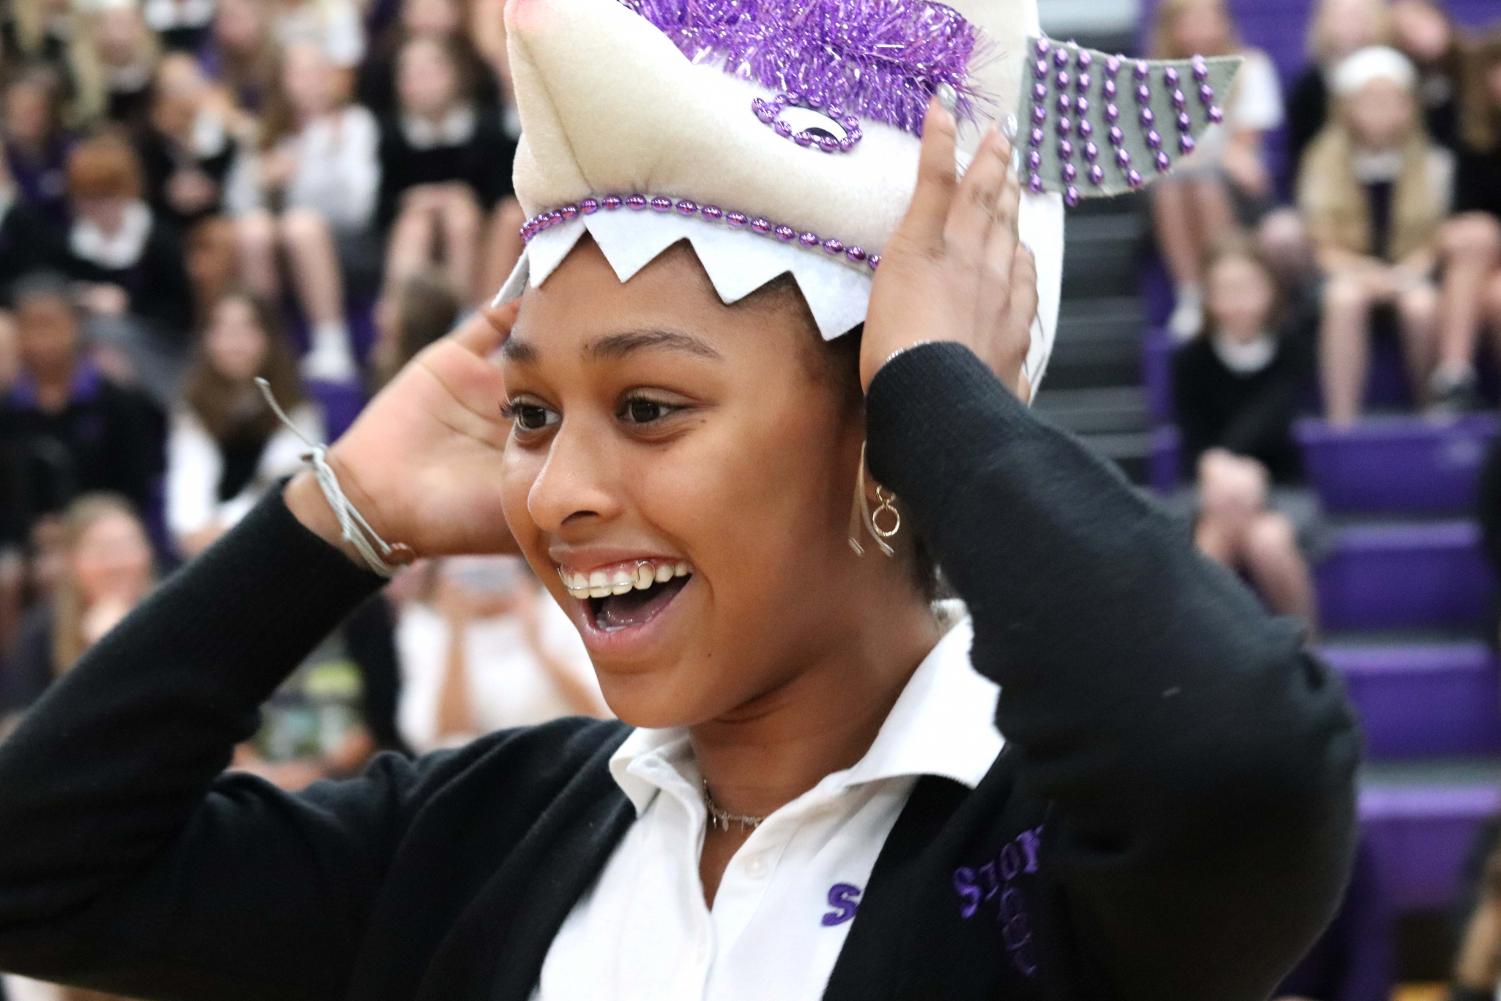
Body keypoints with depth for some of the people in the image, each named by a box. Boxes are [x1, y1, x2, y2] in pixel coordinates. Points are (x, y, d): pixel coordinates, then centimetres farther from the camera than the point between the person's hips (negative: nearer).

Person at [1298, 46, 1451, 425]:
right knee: (1345, 297, -36)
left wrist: (1405, 273, -17)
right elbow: (1327, 249, 0)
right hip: (1348, 271, 0)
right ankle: (1341, 419, -35)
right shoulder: (1324, 164, -1)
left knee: (1421, 304, -34)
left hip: (1411, 271, 0)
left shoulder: (1433, 163, 0)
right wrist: (1367, 273, -19)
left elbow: (1433, 244, 5)